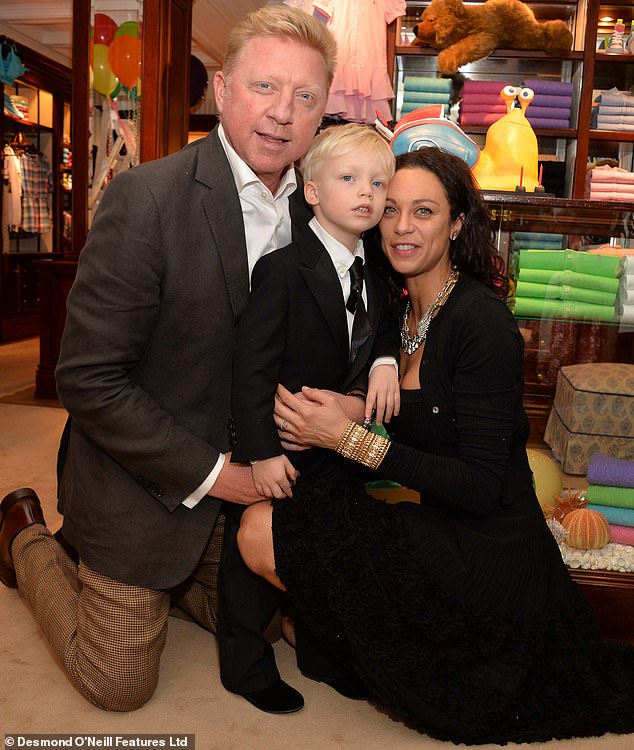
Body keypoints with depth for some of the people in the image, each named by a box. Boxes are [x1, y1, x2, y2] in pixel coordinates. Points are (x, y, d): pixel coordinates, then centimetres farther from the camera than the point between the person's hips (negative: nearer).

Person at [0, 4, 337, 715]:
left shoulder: (310, 207, -3)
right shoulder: (146, 198, -23)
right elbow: (87, 378, -22)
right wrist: (205, 472, -20)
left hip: (236, 475, 6)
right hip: (145, 485, -5)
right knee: (118, 683, 11)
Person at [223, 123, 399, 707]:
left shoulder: (374, 272, 3)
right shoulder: (282, 269, -20)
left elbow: (383, 327, 16)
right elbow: (253, 367, -22)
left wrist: (385, 361, -8)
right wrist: (263, 451, -25)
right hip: (281, 447, -6)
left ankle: (321, 655, 41)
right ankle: (244, 660, 33)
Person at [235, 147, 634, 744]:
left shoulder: (483, 321, -19)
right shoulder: (403, 313, 6)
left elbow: (482, 487, -21)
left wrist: (350, 437, -24)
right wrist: (325, 427, -8)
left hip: (484, 558, -8)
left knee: (262, 529, -17)